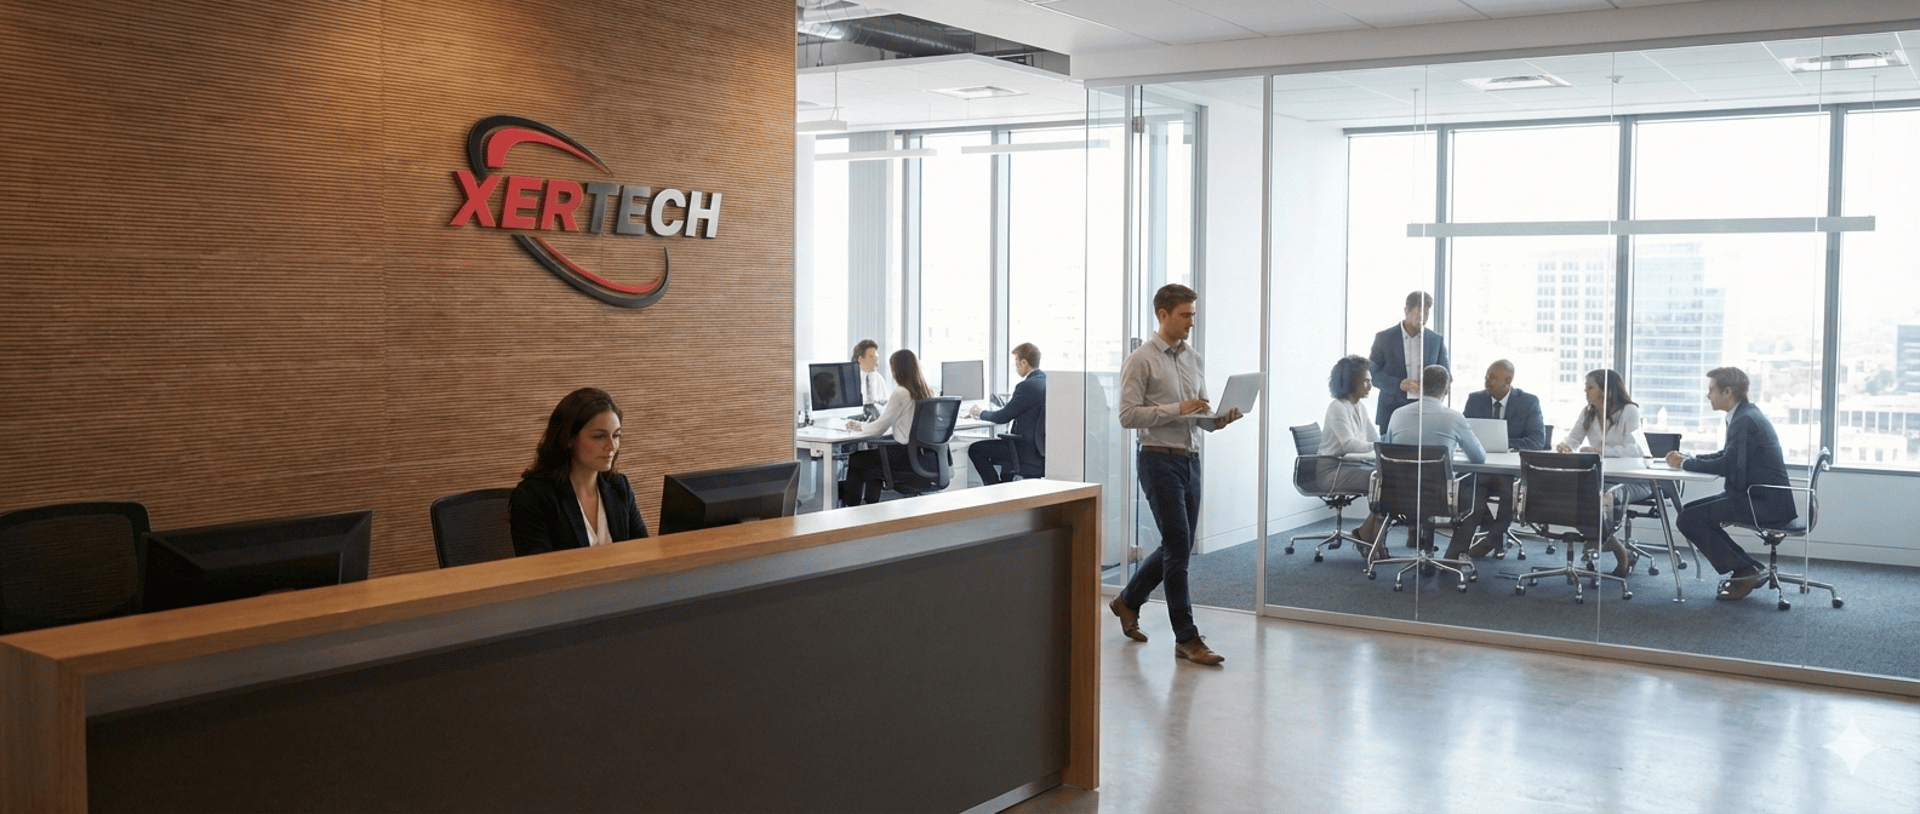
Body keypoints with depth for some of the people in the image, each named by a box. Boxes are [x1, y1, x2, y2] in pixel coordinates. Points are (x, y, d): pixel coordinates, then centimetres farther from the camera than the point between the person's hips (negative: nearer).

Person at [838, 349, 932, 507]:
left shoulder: (900, 393, -17)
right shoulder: (927, 392, 6)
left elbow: (880, 427, -12)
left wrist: (860, 426, 8)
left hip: (906, 455, -8)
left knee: (855, 460, 12)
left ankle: (850, 507, 24)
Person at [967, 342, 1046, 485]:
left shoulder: (1027, 386, -20)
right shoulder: (1046, 380, 9)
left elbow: (1003, 417, -13)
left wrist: (981, 413, 4)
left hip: (1029, 449, -10)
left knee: (975, 449, -4)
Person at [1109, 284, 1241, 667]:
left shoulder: (1193, 359, 14)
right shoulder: (1140, 360, -7)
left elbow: (1201, 418, 17)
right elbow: (1128, 415, -14)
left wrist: (1220, 418, -5)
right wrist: (1177, 409, -21)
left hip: (1190, 460, 8)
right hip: (1159, 459, -7)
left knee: (1178, 548, 14)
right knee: (1178, 548, -8)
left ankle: (1129, 600, 35)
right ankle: (1187, 638, -1)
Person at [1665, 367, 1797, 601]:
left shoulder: (1746, 420, -19)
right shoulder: (1745, 415, 13)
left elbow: (1728, 465, -24)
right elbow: (1727, 456, 21)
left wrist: (1685, 464, -12)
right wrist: (1688, 458, 8)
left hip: (1766, 502, -11)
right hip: (1756, 496, 11)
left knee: (1689, 519, -16)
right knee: (1690, 511, 12)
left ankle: (1746, 570, -4)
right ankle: (1745, 567, 13)